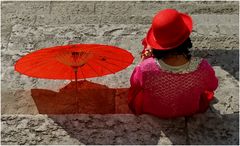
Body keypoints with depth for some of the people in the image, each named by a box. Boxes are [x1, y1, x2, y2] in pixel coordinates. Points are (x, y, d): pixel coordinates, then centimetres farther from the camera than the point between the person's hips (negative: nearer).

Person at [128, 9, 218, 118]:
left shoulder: (146, 68, -40)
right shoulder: (202, 68, -37)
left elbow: (134, 83, -14)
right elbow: (213, 85, -11)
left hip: (153, 111, 0)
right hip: (190, 111, 1)